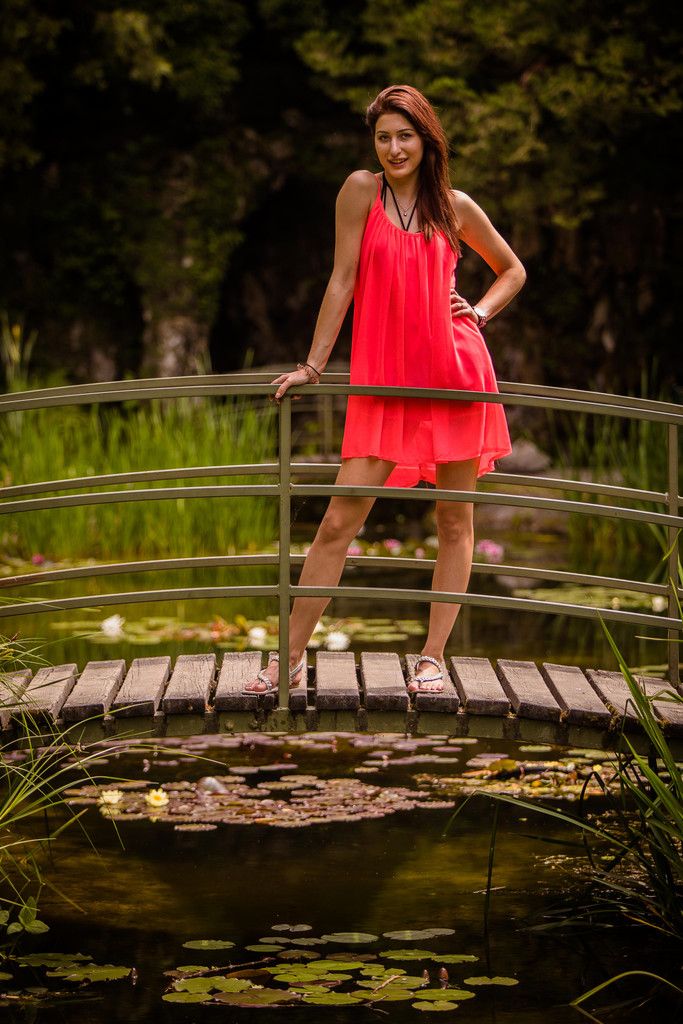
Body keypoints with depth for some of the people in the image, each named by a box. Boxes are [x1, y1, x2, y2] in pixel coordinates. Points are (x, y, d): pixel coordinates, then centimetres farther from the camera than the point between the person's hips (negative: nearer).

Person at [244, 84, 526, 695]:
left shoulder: (456, 207, 6)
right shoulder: (361, 190, 1)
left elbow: (513, 270, 21)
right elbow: (343, 280, 0)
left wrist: (480, 312, 4)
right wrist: (313, 364, -2)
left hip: (455, 372, 2)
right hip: (384, 380, -2)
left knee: (455, 520, 3)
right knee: (338, 522, -6)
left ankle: (433, 657, 11)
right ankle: (291, 657, 1)